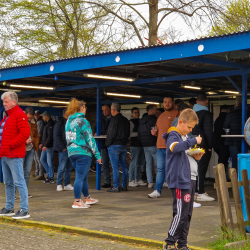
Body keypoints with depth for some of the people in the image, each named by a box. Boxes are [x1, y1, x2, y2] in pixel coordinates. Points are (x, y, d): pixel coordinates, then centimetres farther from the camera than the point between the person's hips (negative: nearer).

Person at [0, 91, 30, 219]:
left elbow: (25, 133, -19)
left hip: (14, 155, -10)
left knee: (19, 182, -8)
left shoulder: (19, 114, -10)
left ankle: (24, 210, -6)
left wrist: (11, 145, -18)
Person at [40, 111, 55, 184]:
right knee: (42, 159, 14)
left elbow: (50, 136, -22)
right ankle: (49, 174, 20)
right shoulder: (47, 124, 16)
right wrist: (42, 144, 20)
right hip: (46, 146, 10)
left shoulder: (50, 124, -16)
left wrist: (45, 145, -21)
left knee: (49, 161, -5)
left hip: (49, 146, -10)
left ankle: (51, 178, 1)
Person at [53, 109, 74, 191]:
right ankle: (59, 184, 3)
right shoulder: (59, 123, -4)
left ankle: (67, 184, 14)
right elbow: (56, 136, -8)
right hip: (63, 149, -6)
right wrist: (63, 147, -12)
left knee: (69, 167, 8)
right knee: (62, 167, -5)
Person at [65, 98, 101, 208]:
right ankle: (77, 202, -4)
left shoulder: (69, 121, 13)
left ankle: (87, 198, 30)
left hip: (71, 152, 8)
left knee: (83, 176, 19)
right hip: (83, 153, -8)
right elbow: (90, 139, -11)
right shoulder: (82, 121, -11)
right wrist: (97, 155, -8)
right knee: (80, 177, -5)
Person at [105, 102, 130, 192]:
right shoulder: (126, 120, 12)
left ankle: (116, 186, -6)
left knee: (115, 167, -5)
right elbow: (128, 133, 17)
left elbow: (111, 134, -16)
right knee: (124, 166, 10)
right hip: (124, 145, 8)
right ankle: (124, 186, 13)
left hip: (114, 145, -8)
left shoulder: (114, 119, -12)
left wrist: (107, 143, -6)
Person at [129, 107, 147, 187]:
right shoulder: (131, 122, -4)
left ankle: (138, 179, 18)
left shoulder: (140, 121, 19)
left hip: (141, 144, 8)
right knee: (134, 163, -7)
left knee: (140, 163, 10)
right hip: (135, 145, -8)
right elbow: (130, 133, -13)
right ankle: (131, 181, -2)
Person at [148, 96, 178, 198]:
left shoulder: (177, 113, -2)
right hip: (160, 147, 6)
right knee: (160, 169, 4)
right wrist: (155, 132, 10)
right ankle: (157, 190, 4)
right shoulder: (161, 116, 21)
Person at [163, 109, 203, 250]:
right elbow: (175, 147, -31)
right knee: (180, 213, -9)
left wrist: (196, 157, 6)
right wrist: (193, 141, -29)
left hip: (189, 179, 9)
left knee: (187, 213, 11)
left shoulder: (184, 137, 20)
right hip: (179, 180, -9)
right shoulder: (173, 135, -8)